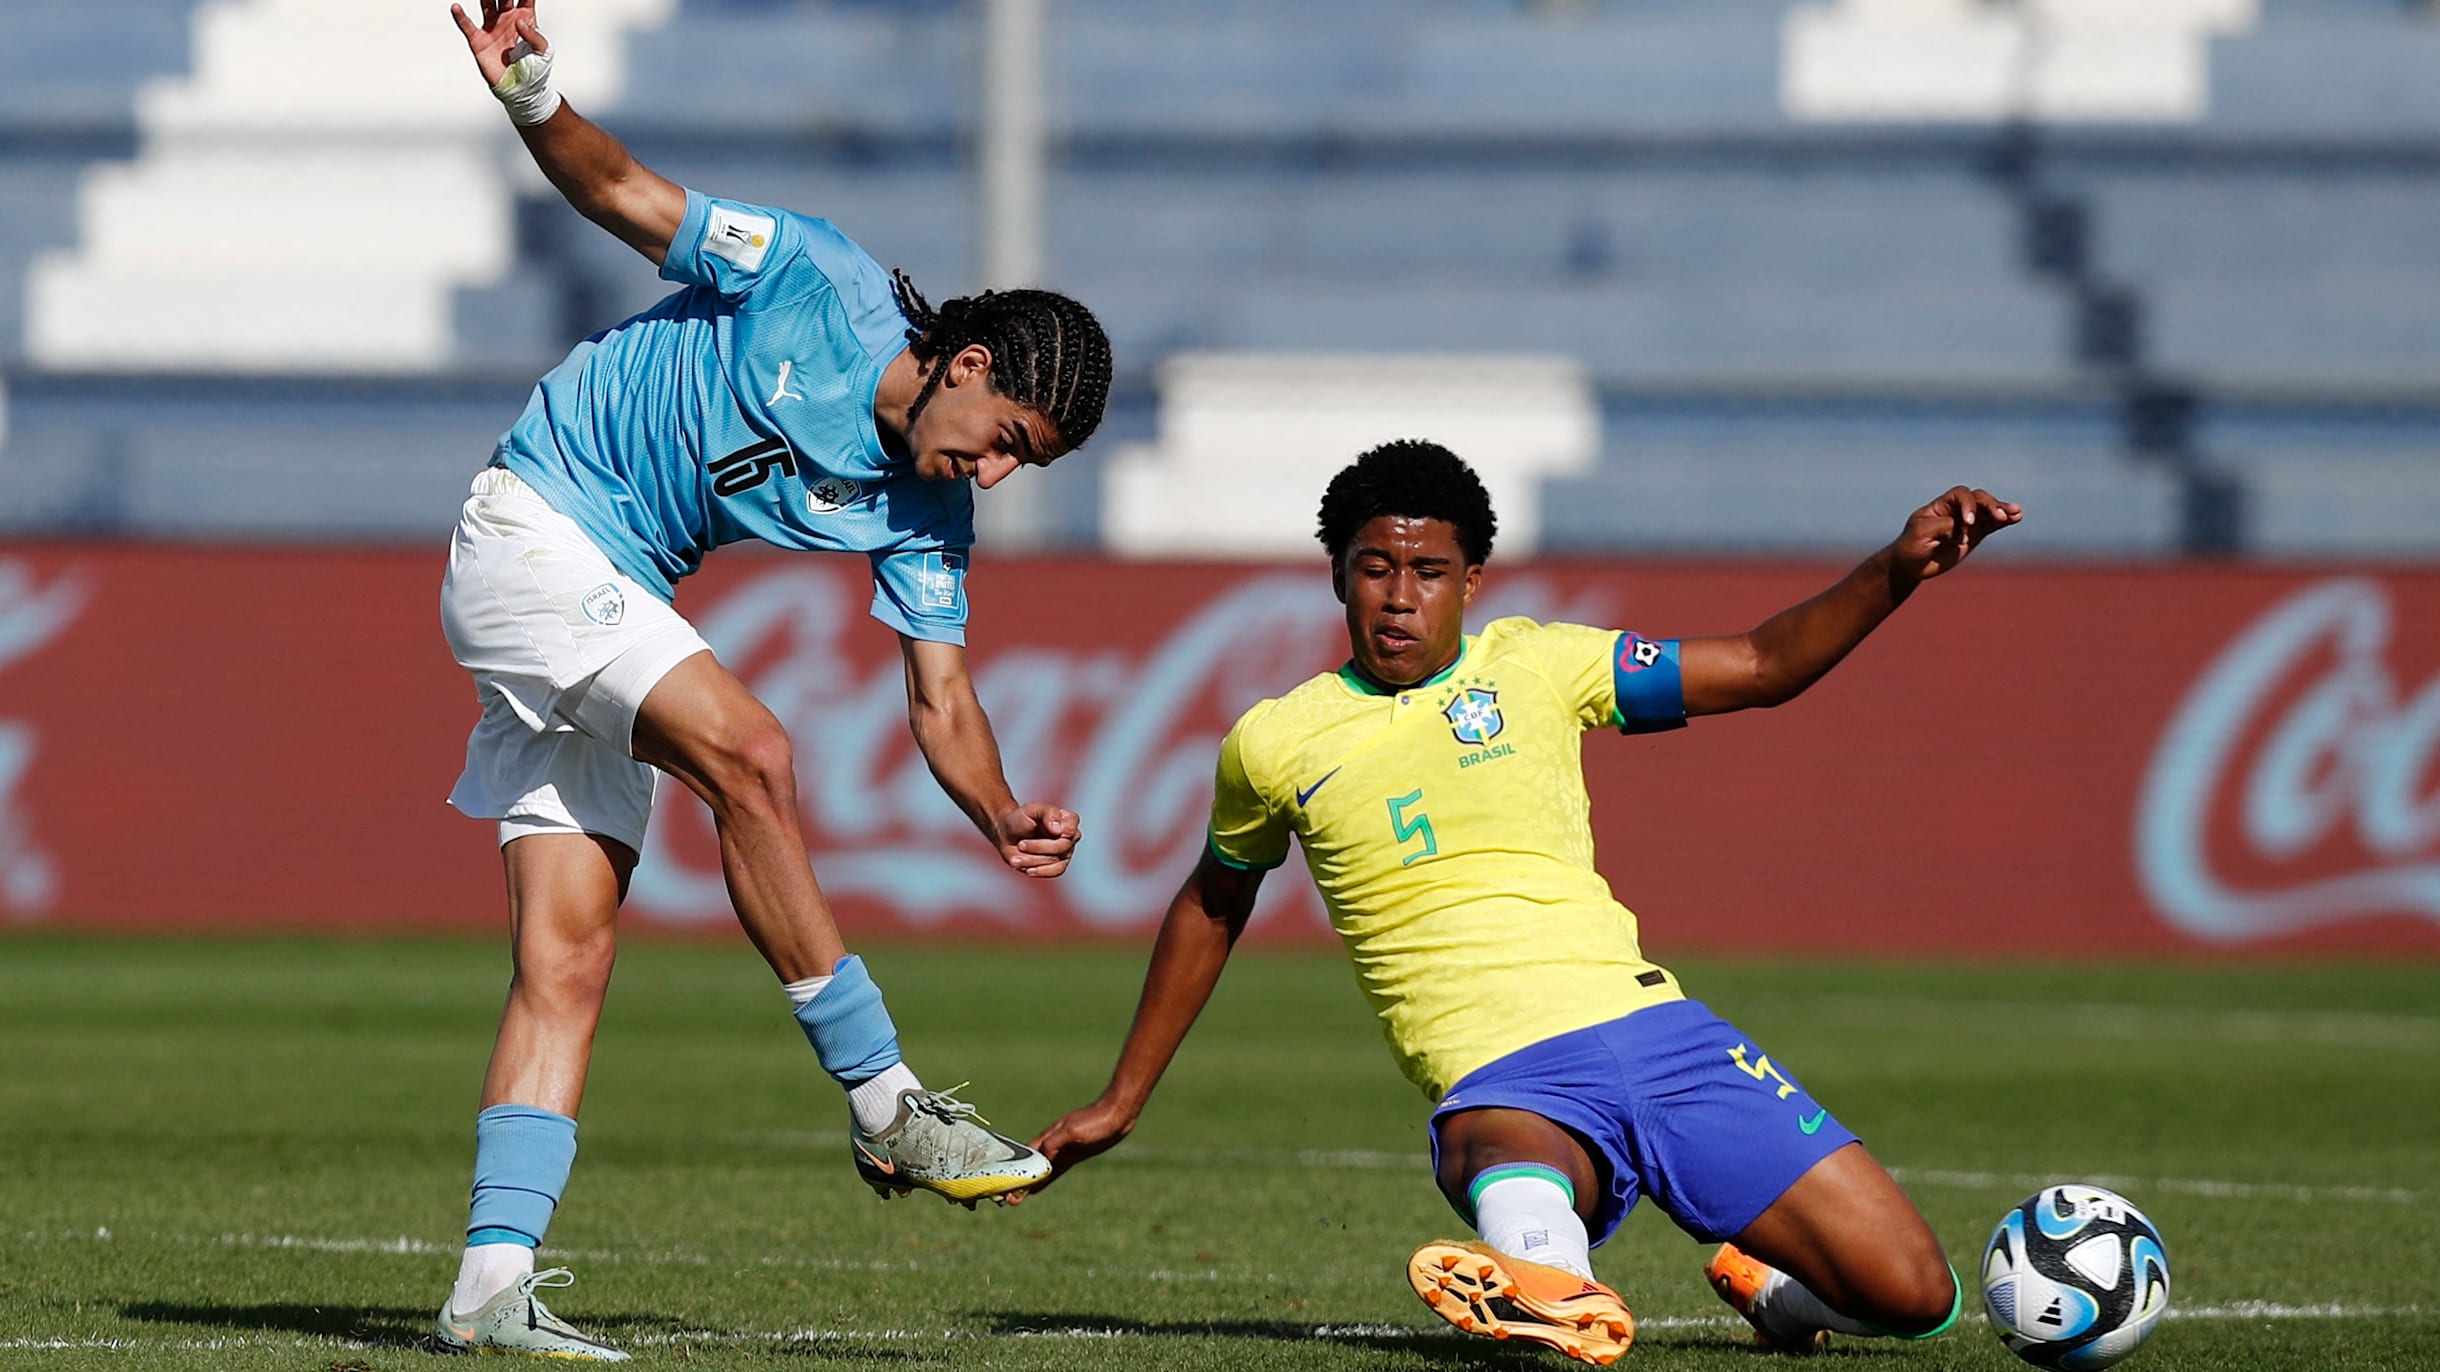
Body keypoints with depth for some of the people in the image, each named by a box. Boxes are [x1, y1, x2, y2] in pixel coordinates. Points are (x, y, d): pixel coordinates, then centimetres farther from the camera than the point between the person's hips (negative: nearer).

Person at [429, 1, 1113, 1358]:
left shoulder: (926, 513, 1)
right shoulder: (817, 283, -14)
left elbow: (942, 700, 1)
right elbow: (623, 192, -10)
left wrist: (1005, 818, -18)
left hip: (614, 607, 8)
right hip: (532, 526, -8)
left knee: (568, 957, -2)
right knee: (749, 752, -24)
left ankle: (494, 1284, -5)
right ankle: (887, 1106, -19)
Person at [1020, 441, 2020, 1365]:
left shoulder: (1534, 666, 10)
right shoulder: (1273, 746, 10)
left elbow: (1765, 667, 12)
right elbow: (1211, 908, 27)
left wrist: (1896, 571, -4)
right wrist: (1120, 1101, 32)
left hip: (1653, 1027, 3)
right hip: (1498, 1084, -3)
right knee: (1519, 1209, -43)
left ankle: (1767, 1282, 25)